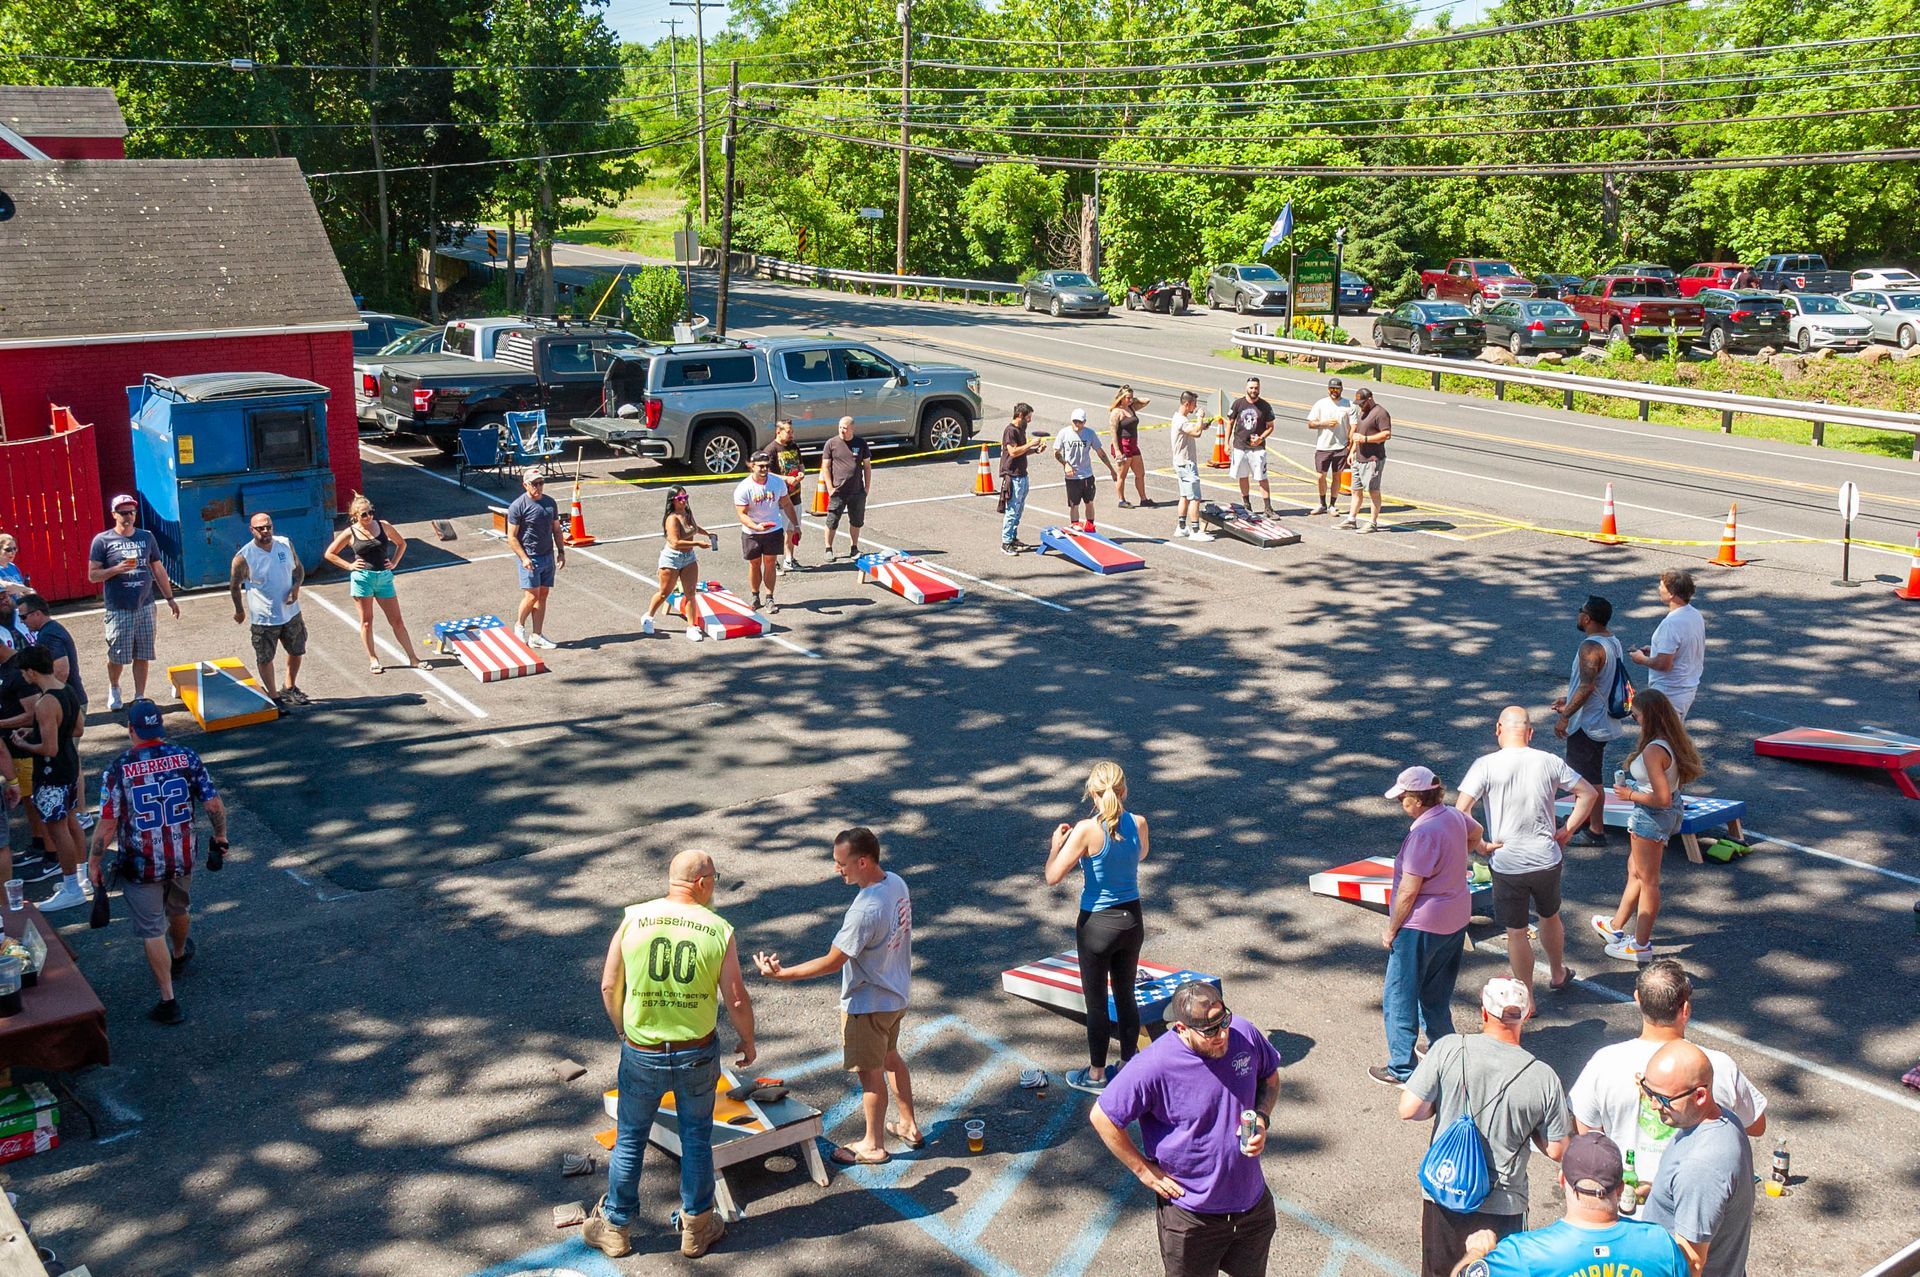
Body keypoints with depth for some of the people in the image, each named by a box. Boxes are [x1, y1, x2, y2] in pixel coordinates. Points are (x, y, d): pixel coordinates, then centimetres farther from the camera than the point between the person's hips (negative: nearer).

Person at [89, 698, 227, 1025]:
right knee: (179, 910, 29)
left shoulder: (117, 770, -16)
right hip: (182, 858, 4)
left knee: (152, 931, 6)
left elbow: (107, 824, -15)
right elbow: (214, 805, -7)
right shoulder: (186, 758, -9)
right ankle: (179, 957, 57)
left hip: (141, 865, -3)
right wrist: (220, 836, 10)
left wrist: (93, 861, -2)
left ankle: (168, 1000, 7)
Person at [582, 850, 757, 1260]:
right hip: (698, 1053, 0)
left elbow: (609, 986, -3)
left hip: (641, 1053, 1)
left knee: (630, 1139, 16)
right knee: (696, 1139, 17)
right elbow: (736, 1000, -8)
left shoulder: (634, 919, -9)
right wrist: (748, 1043, 9)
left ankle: (615, 1227, 31)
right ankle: (696, 1229, 28)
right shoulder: (719, 931, -12)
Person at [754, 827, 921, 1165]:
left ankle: (873, 1145, 28)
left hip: (867, 1004, -9)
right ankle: (909, 1125, 42)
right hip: (895, 994, 9)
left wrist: (781, 974, -24)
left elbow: (832, 962, -27)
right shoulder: (895, 883, -7)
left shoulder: (865, 909, -34)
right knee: (890, 1056, 27)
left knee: (870, 1071, 10)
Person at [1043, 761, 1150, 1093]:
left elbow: (1053, 877, -19)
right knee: (1126, 995, 20)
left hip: (1096, 925, -4)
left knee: (1096, 1003, 11)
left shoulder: (1086, 830, -22)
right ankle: (1129, 1065, 32)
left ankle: (1097, 1075, 24)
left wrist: (1056, 842, -3)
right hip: (1132, 921, 5)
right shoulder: (1138, 824, -7)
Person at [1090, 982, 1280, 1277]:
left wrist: (1261, 1119, -10)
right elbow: (1102, 1118, -19)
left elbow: (1270, 1077, 8)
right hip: (1190, 1215, -4)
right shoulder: (1154, 1066, -29)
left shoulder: (1244, 1032, -14)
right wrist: (1144, 1170, -13)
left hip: (1252, 1199, 4)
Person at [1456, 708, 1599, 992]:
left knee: (1516, 933, 10)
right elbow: (1589, 794, 2)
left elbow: (1461, 810, -21)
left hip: (1507, 865, -3)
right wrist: (1567, 830, 6)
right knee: (1550, 917, 28)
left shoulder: (1485, 765, -14)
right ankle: (1558, 975, 48)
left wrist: (1480, 844, -10)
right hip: (1547, 860, 4)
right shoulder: (1548, 762, -4)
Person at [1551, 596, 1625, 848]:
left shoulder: (1591, 647, -22)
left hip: (1587, 723, -10)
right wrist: (1568, 699, 22)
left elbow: (1587, 687, -27)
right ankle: (1586, 818, 34)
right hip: (1603, 720, 10)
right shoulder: (1613, 642, 9)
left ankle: (1596, 832, 5)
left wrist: (1565, 716, -22)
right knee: (1586, 773, 22)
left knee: (1590, 778, -1)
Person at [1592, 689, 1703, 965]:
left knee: (1647, 880, 6)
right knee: (1635, 871, 24)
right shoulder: (1673, 742, -2)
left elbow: (1662, 799, -31)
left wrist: (1630, 794, -17)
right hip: (1666, 815, 10)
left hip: (1651, 817, -10)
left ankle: (1641, 945, 21)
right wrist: (1634, 782, 7)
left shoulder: (1653, 751, -30)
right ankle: (1616, 927, 41)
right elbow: (1678, 780, 11)